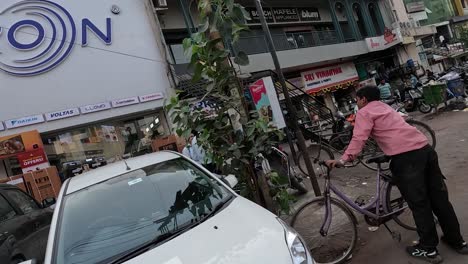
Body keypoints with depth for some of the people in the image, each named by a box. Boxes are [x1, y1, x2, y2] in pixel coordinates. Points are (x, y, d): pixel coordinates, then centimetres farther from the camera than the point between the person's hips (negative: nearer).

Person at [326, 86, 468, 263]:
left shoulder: (364, 112, 2)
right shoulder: (385, 108, 27)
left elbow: (359, 138, -13)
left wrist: (343, 160, -17)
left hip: (406, 157, -8)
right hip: (425, 149, 8)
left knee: (419, 204, 4)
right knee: (439, 198, 17)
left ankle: (428, 249, 17)